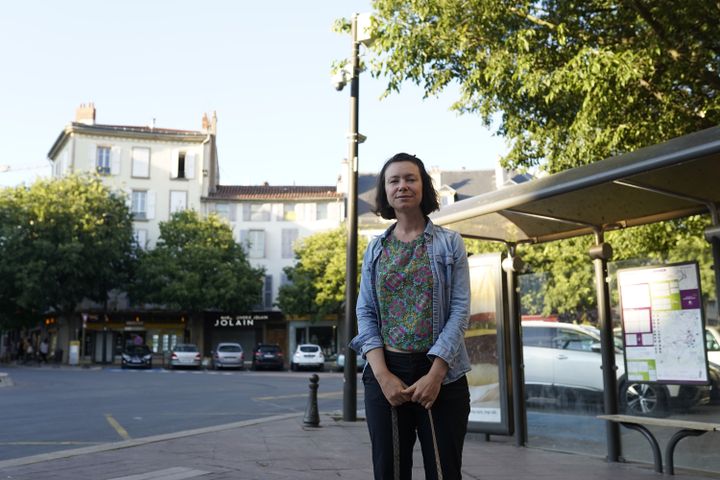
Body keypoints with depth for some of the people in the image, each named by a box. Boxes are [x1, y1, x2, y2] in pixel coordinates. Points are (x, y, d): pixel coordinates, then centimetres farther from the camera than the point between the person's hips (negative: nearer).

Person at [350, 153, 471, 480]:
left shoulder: (449, 243, 4)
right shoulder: (375, 249, 10)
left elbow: (460, 310, -4)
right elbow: (366, 313, 5)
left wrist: (435, 374, -13)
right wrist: (382, 374, -10)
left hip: (441, 373, -2)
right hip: (385, 374, 2)